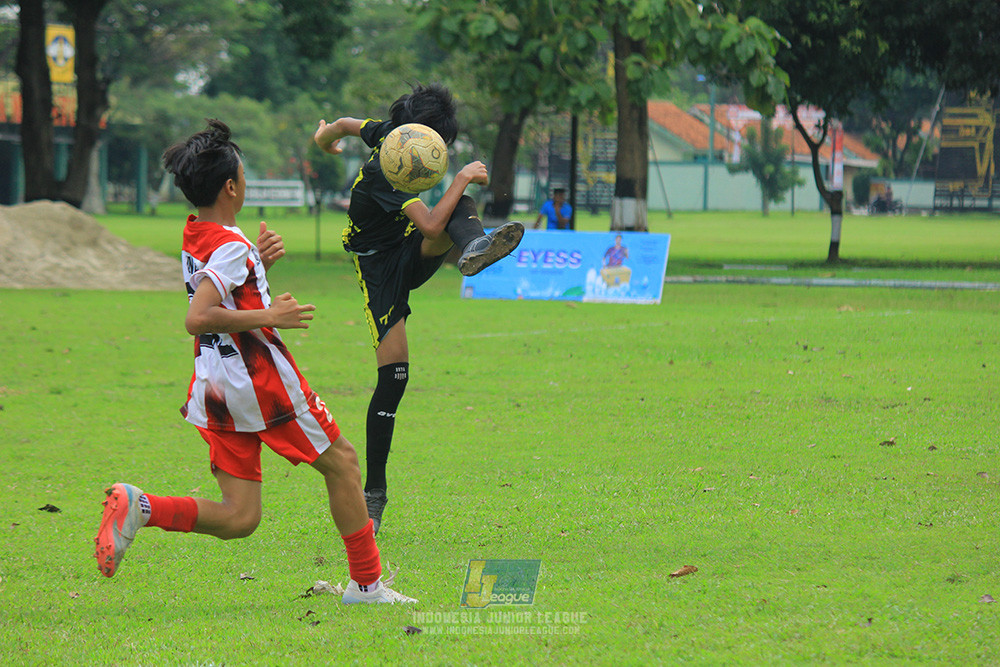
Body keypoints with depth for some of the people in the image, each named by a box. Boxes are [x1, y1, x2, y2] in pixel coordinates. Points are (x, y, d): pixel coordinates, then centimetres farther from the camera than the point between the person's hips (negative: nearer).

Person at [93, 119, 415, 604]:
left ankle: (138, 507, -13)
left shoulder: (195, 236, 10)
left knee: (238, 518, 6)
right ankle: (366, 582, 15)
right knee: (341, 461, 11)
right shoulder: (232, 247, -17)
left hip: (216, 390, 8)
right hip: (262, 381, -8)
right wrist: (269, 316, -22)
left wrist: (259, 261, 9)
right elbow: (197, 318, -28)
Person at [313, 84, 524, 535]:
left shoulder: (388, 134, -5)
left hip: (414, 258, 8)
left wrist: (326, 138, 40)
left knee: (460, 207, -21)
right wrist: (461, 179, -30)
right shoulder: (386, 172, -29)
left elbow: (348, 124, 18)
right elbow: (431, 227, -37)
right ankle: (374, 491, -4)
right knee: (393, 375, -13)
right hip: (381, 272, -8)